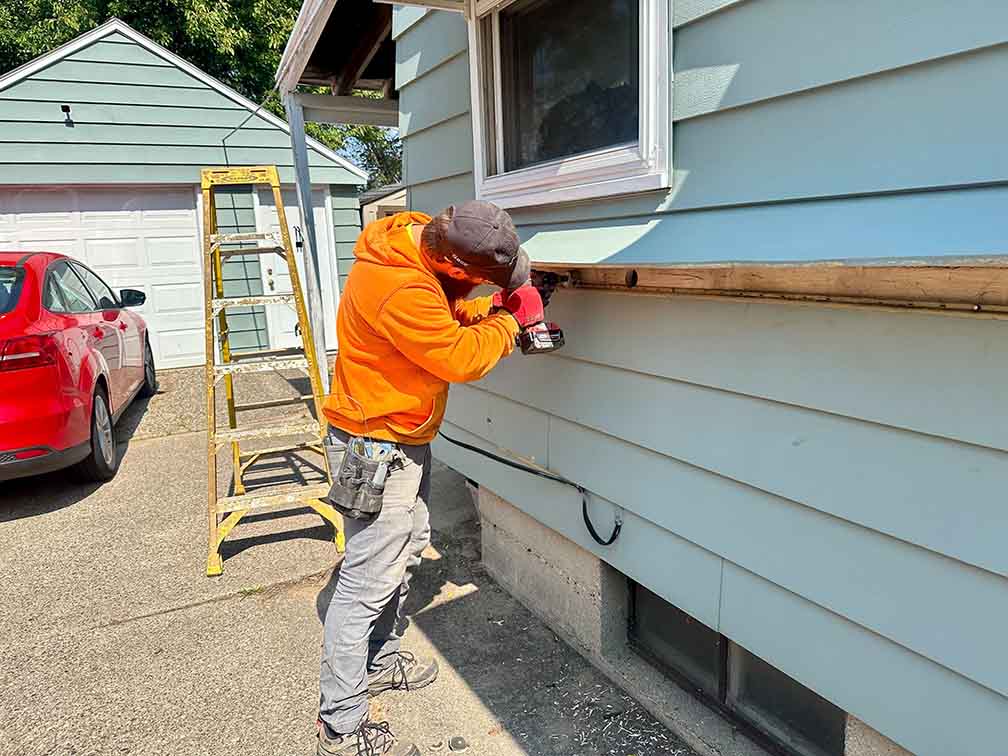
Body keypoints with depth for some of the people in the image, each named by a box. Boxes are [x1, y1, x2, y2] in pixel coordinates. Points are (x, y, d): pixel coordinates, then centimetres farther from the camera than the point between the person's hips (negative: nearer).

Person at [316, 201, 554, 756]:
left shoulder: (419, 244, -1)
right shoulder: (399, 290, -32)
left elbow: (446, 314, 13)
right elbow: (459, 358, -24)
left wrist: (493, 308, -3)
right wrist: (510, 320, -9)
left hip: (403, 438, 10)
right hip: (378, 449, -10)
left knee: (408, 546, 22)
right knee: (368, 581, -2)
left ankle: (381, 660, 41)